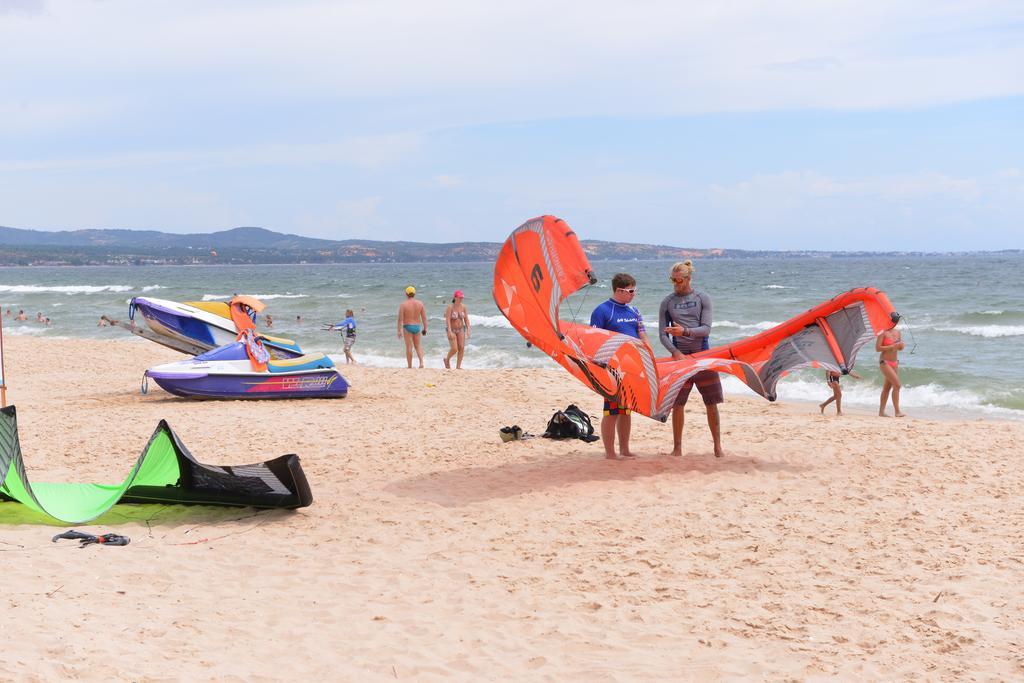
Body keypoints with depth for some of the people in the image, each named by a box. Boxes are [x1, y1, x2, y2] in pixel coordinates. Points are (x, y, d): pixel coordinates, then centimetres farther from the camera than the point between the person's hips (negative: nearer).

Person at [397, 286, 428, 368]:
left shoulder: (403, 304, -10)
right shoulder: (420, 303, -1)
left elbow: (400, 319, -12)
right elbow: (424, 317, 0)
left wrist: (399, 330, -8)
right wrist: (425, 328, 8)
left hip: (407, 327, -3)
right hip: (417, 326, 3)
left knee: (409, 347, 5)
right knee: (417, 346, 18)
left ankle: (409, 366, 9)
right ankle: (421, 362, -1)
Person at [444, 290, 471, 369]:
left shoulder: (463, 306, -1)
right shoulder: (450, 307, -15)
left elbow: (466, 319, 1)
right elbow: (447, 320, -22)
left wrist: (468, 330, -8)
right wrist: (450, 332, -31)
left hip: (460, 329, 4)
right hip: (452, 330, -4)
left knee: (461, 348, -8)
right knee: (454, 349, -12)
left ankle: (458, 367, -1)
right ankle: (447, 359, 18)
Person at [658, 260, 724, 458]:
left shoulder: (702, 299, 2)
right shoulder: (667, 302, 5)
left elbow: (706, 329, -6)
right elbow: (663, 335, 3)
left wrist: (685, 332, -23)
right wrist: (676, 352, -13)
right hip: (679, 355, 1)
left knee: (711, 403, 2)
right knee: (677, 404, 1)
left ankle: (717, 447, 12)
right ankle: (677, 447, 12)